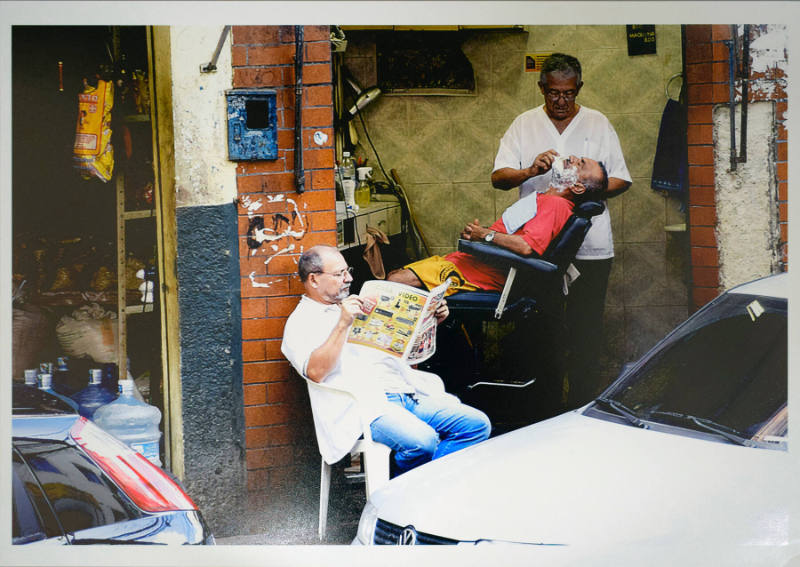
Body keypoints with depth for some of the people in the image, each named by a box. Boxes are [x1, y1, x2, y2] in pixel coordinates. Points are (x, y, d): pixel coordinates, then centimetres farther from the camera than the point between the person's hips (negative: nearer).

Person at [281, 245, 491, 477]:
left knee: (477, 424, -12)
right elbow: (315, 371, -15)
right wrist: (343, 324, -20)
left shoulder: (359, 307, 28)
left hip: (409, 393, 8)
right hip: (367, 404, -8)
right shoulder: (301, 322, 4)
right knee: (422, 441, -35)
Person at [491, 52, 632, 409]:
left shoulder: (598, 124, 8)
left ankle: (583, 407, 9)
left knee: (585, 330, 1)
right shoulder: (524, 125, 8)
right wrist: (531, 171, -19)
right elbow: (498, 178, 0)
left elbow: (621, 180, 6)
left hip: (590, 246, 0)